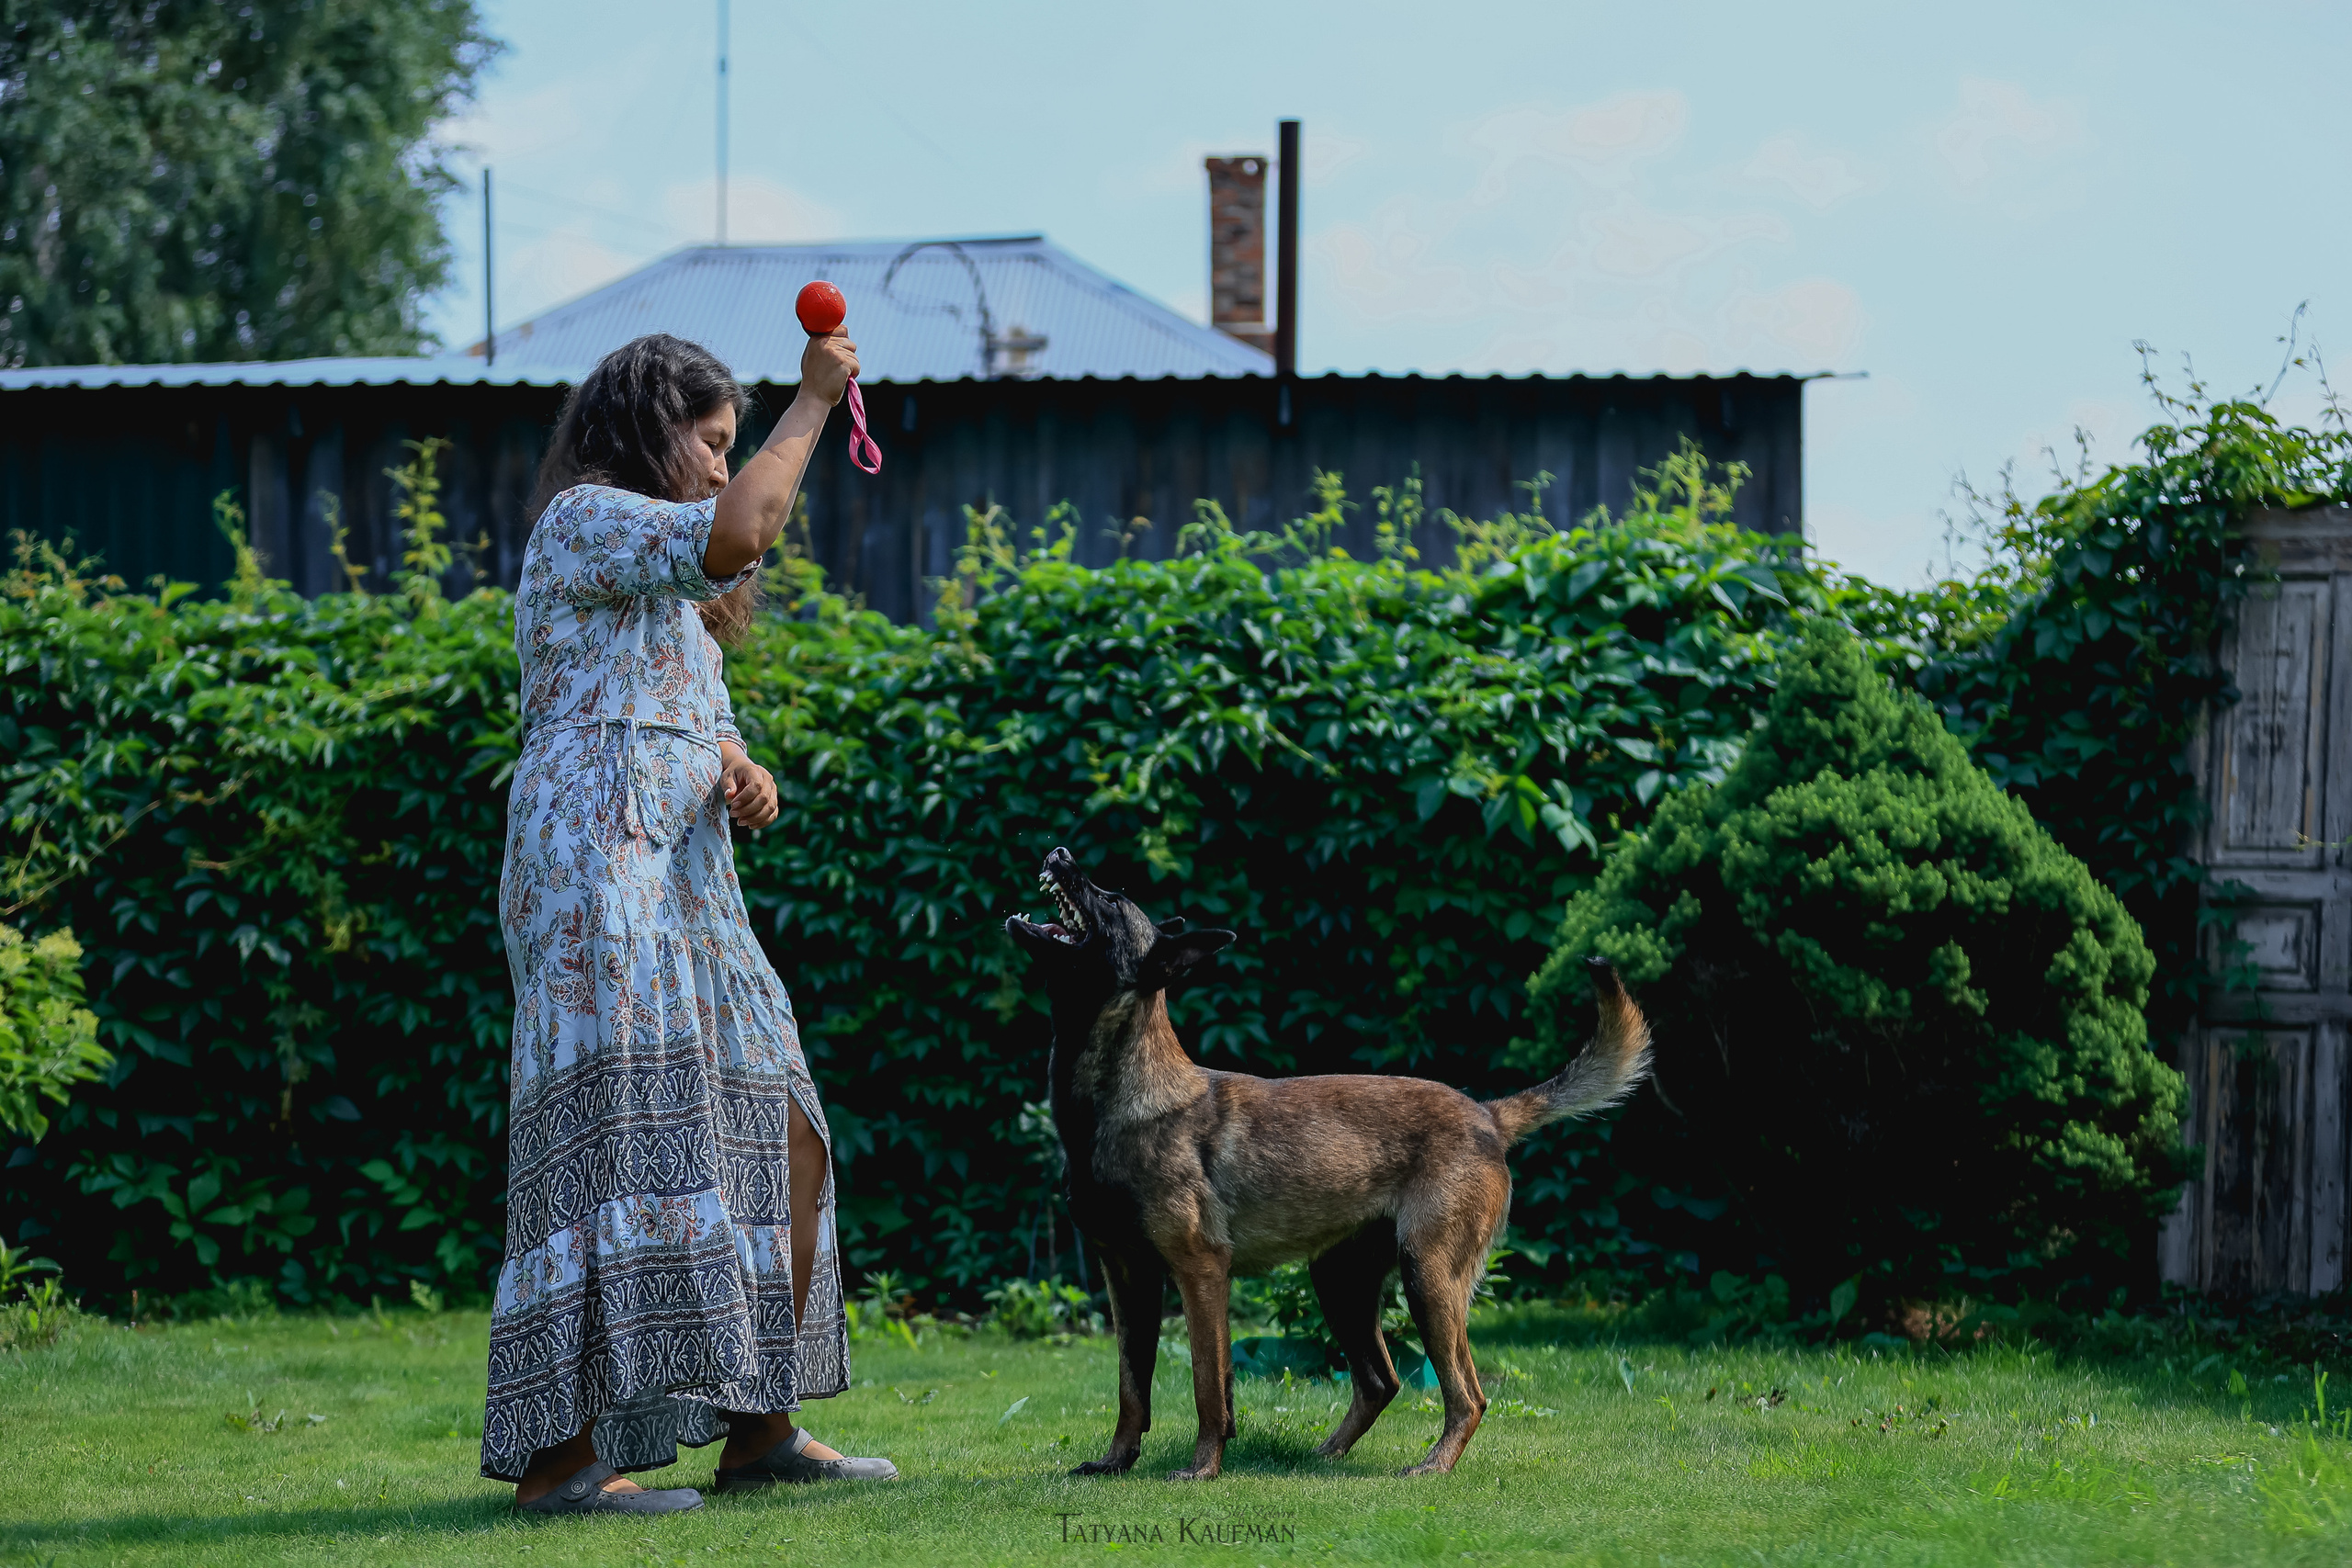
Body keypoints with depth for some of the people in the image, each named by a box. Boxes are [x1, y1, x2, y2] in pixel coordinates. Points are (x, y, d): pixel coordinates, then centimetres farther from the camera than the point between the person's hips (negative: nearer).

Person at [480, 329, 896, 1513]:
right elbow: (741, 533, -20)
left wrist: (750, 784, 6)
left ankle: (760, 1430, 12)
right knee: (617, 1140, -17)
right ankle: (557, 1456, -21)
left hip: (683, 883, 10)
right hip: (597, 854, -10)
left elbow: (706, 741, 29)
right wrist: (814, 402, -8)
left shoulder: (667, 588, 29)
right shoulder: (584, 521, -3)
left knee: (772, 1144, 8)